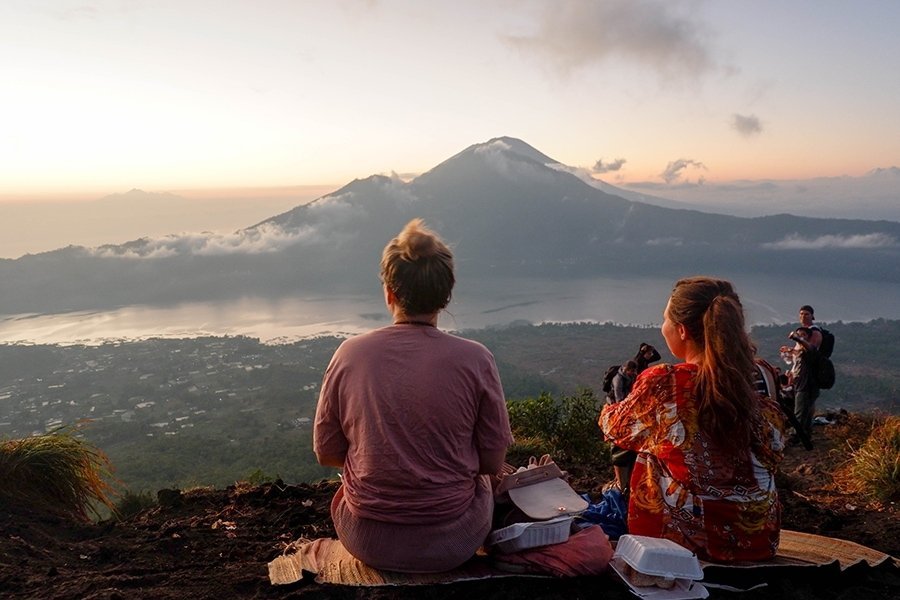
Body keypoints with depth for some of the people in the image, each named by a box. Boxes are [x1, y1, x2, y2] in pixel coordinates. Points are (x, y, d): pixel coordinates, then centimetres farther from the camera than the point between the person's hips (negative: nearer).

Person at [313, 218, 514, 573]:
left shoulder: (349, 354, -11)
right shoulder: (475, 359, -15)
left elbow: (326, 453, -1)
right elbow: (493, 463, -7)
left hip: (366, 542, 2)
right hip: (450, 544, -1)